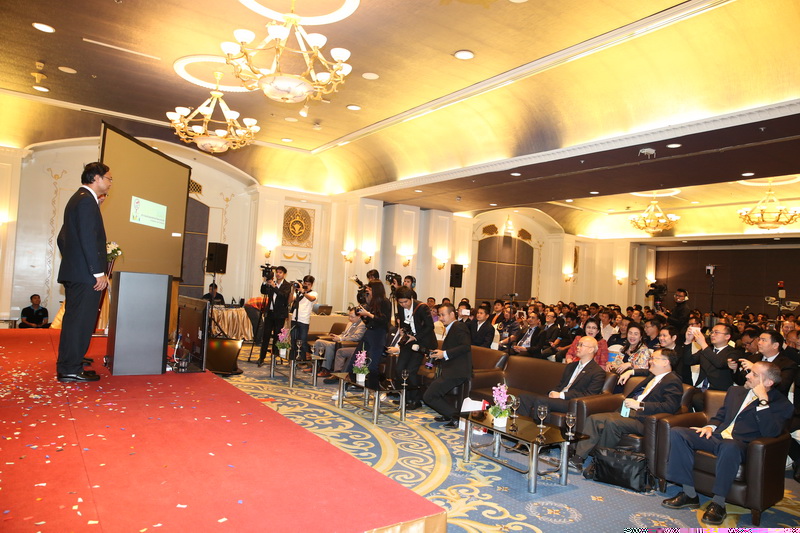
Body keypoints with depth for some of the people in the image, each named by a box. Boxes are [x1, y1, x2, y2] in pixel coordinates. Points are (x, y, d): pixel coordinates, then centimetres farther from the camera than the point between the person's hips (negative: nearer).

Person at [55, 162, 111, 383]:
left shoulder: (77, 199, 20)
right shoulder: (87, 200, -12)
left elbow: (63, 237, 24)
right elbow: (88, 239, -21)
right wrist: (98, 272, -20)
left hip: (73, 272, 11)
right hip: (85, 274, -11)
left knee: (74, 320, 16)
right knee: (81, 321, -5)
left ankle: (67, 366, 25)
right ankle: (70, 370, 0)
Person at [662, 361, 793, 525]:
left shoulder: (781, 404, 2)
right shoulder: (736, 391, 21)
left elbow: (770, 433, -14)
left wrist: (763, 400, -15)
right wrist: (710, 426, 6)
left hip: (740, 444, -6)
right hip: (717, 436, 6)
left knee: (730, 447, -43)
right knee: (677, 433, -18)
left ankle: (718, 503, -26)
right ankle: (689, 494, -14)